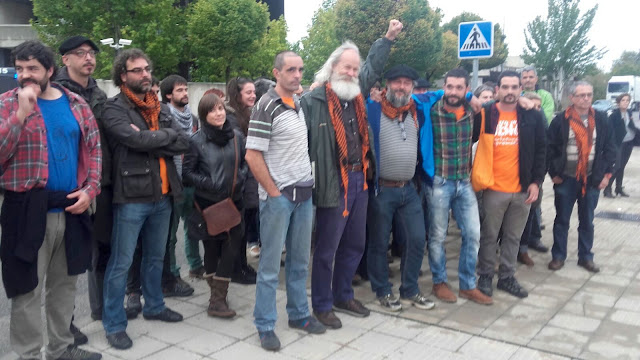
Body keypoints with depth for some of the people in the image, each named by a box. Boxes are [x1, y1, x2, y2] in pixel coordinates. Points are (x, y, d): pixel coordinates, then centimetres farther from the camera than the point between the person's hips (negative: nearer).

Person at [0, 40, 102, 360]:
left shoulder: (76, 104, 8)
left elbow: (93, 147, 10)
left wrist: (90, 188, -3)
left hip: (71, 208, 4)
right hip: (27, 210, -4)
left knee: (65, 284, 16)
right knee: (28, 290, 3)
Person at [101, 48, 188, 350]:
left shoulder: (161, 108, 13)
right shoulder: (114, 108, -7)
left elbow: (183, 144, 0)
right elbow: (136, 139, -24)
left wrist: (148, 139, -13)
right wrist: (167, 134, -6)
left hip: (162, 196, 7)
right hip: (131, 196, -6)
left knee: (155, 257, 20)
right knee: (121, 263, 1)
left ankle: (154, 306, 37)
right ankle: (114, 324, 13)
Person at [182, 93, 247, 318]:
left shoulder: (237, 136, 2)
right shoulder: (197, 141, -6)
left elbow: (246, 162, 14)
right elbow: (187, 172, -3)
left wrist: (241, 177, -4)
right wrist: (207, 183, -16)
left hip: (233, 201, 3)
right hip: (207, 204, -2)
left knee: (231, 247, -3)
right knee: (212, 248, 7)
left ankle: (218, 299, 8)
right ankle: (217, 299, 17)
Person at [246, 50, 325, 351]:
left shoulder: (299, 104, 10)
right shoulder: (266, 106, -12)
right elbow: (252, 156, -17)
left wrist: (307, 184, 13)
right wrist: (273, 192, -14)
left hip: (304, 194, 7)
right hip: (278, 196, -7)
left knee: (300, 260, 16)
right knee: (271, 264, 3)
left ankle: (298, 314, 30)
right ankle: (265, 325, 15)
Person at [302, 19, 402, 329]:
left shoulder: (357, 93, 10)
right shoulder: (314, 100, -12)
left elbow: (374, 66, 29)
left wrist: (388, 38, 30)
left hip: (360, 181, 8)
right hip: (334, 184, -8)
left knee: (355, 245, 17)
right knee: (327, 249, 4)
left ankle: (343, 296, 35)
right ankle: (322, 305, 21)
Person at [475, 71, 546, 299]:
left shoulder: (533, 117, 3)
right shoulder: (484, 115, -4)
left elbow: (540, 150, 7)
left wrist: (536, 181, 0)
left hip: (523, 189, 2)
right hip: (493, 189, -2)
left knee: (513, 237, 13)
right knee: (489, 236, 9)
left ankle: (507, 277, 26)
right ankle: (485, 276, 23)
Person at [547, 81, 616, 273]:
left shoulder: (601, 119, 1)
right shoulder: (560, 120, -7)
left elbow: (609, 147, 5)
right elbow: (549, 148, -4)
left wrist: (606, 173, 1)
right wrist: (554, 173, -6)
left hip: (592, 179, 2)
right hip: (566, 179, -2)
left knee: (587, 221, 12)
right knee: (562, 220, 8)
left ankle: (585, 257, 26)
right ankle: (558, 256, 21)